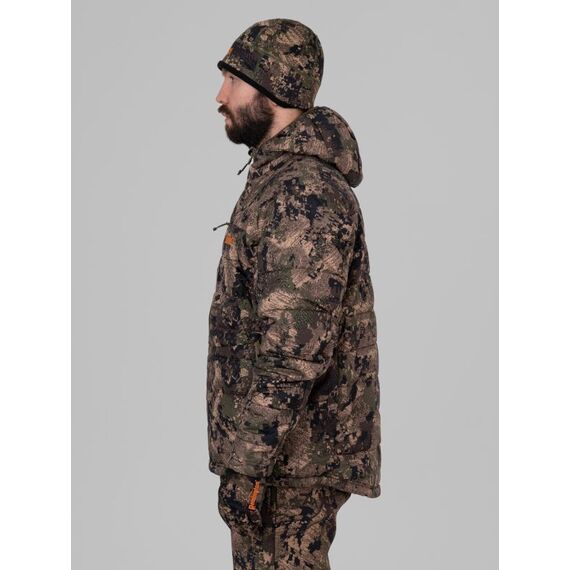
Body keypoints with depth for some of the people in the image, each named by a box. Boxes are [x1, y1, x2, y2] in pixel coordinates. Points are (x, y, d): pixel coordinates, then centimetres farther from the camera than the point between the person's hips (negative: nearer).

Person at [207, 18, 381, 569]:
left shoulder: (303, 191, -21)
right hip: (285, 438, 10)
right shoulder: (282, 177, 13)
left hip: (292, 457, -10)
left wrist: (248, 464, -24)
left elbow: (295, 348, -26)